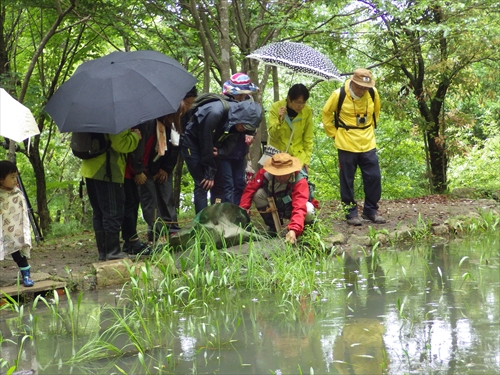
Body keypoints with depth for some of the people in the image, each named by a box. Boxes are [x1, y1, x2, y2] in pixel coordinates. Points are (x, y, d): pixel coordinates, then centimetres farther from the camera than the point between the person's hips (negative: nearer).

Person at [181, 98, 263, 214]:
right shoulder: (215, 113, -35)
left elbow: (230, 143, -3)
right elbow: (205, 144, -27)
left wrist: (220, 151, -27)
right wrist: (210, 174, -20)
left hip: (210, 144, 7)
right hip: (192, 142, -7)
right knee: (202, 184, -15)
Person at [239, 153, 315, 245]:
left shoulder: (300, 181, -37)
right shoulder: (265, 173, -28)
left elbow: (299, 208, -48)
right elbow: (250, 189, -25)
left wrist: (293, 230, -63)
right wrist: (243, 210, -40)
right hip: (274, 205, 3)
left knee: (308, 210, -37)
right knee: (258, 194, -28)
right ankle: (273, 226, -5)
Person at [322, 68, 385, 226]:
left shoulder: (373, 94, -3)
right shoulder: (339, 95, -13)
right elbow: (326, 114, 2)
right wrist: (334, 133, 2)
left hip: (368, 144, 3)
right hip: (347, 146, -3)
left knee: (373, 178, 2)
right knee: (347, 181, 2)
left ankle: (371, 211, 16)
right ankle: (351, 213, 12)